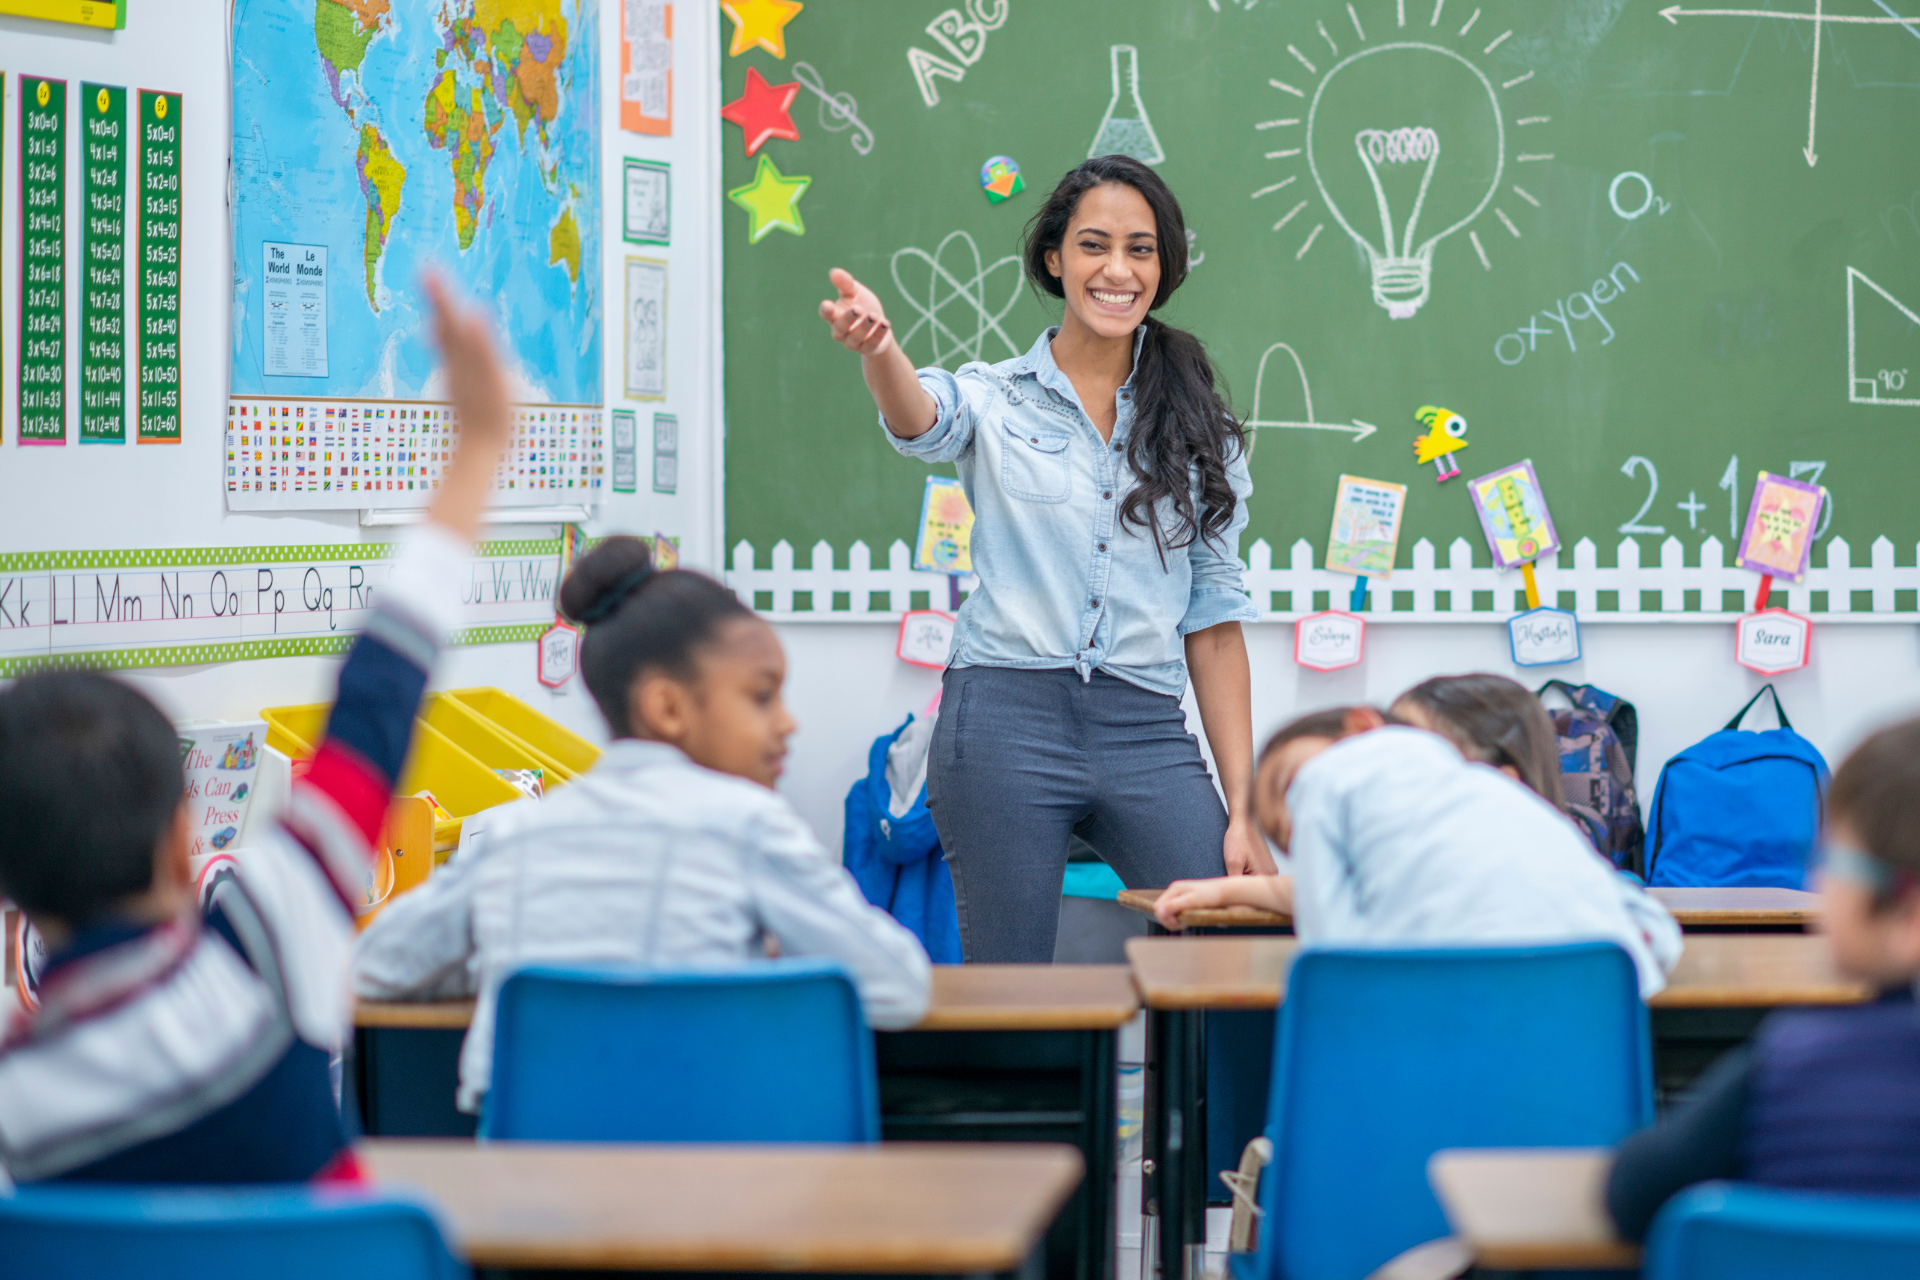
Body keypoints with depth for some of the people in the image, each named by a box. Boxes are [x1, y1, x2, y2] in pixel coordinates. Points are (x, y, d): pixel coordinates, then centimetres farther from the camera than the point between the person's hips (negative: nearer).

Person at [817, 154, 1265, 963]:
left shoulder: (1196, 426, 12)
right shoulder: (996, 398, 6)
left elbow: (1214, 619, 12)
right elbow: (921, 420, -18)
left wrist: (1244, 807, 6)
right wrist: (877, 347, -43)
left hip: (1147, 735, 2)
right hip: (1007, 720, -2)